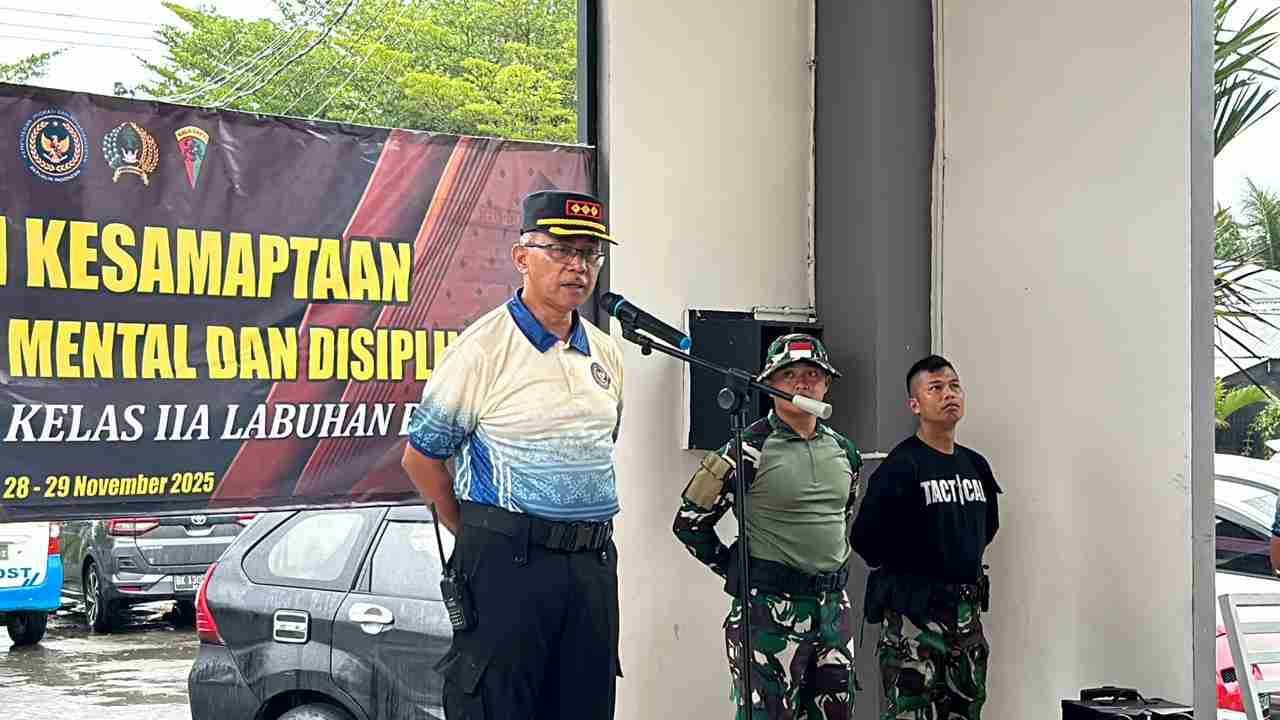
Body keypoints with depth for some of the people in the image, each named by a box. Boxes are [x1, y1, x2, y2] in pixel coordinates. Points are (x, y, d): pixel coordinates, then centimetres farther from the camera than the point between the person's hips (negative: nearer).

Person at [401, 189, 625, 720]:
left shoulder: (606, 354, 12)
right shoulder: (482, 347, -7)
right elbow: (421, 458, -3)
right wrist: (480, 539, 2)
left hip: (594, 563, 6)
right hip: (507, 560, -6)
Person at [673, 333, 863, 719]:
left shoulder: (843, 451, 10)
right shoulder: (748, 450, -10)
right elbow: (690, 522, -7)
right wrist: (738, 571, -2)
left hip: (834, 605, 7)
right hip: (770, 606, -6)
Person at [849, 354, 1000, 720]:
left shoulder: (975, 465, 9)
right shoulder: (901, 466, -13)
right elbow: (865, 538, -15)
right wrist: (904, 574, -1)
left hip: (967, 611, 7)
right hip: (914, 613, -7)